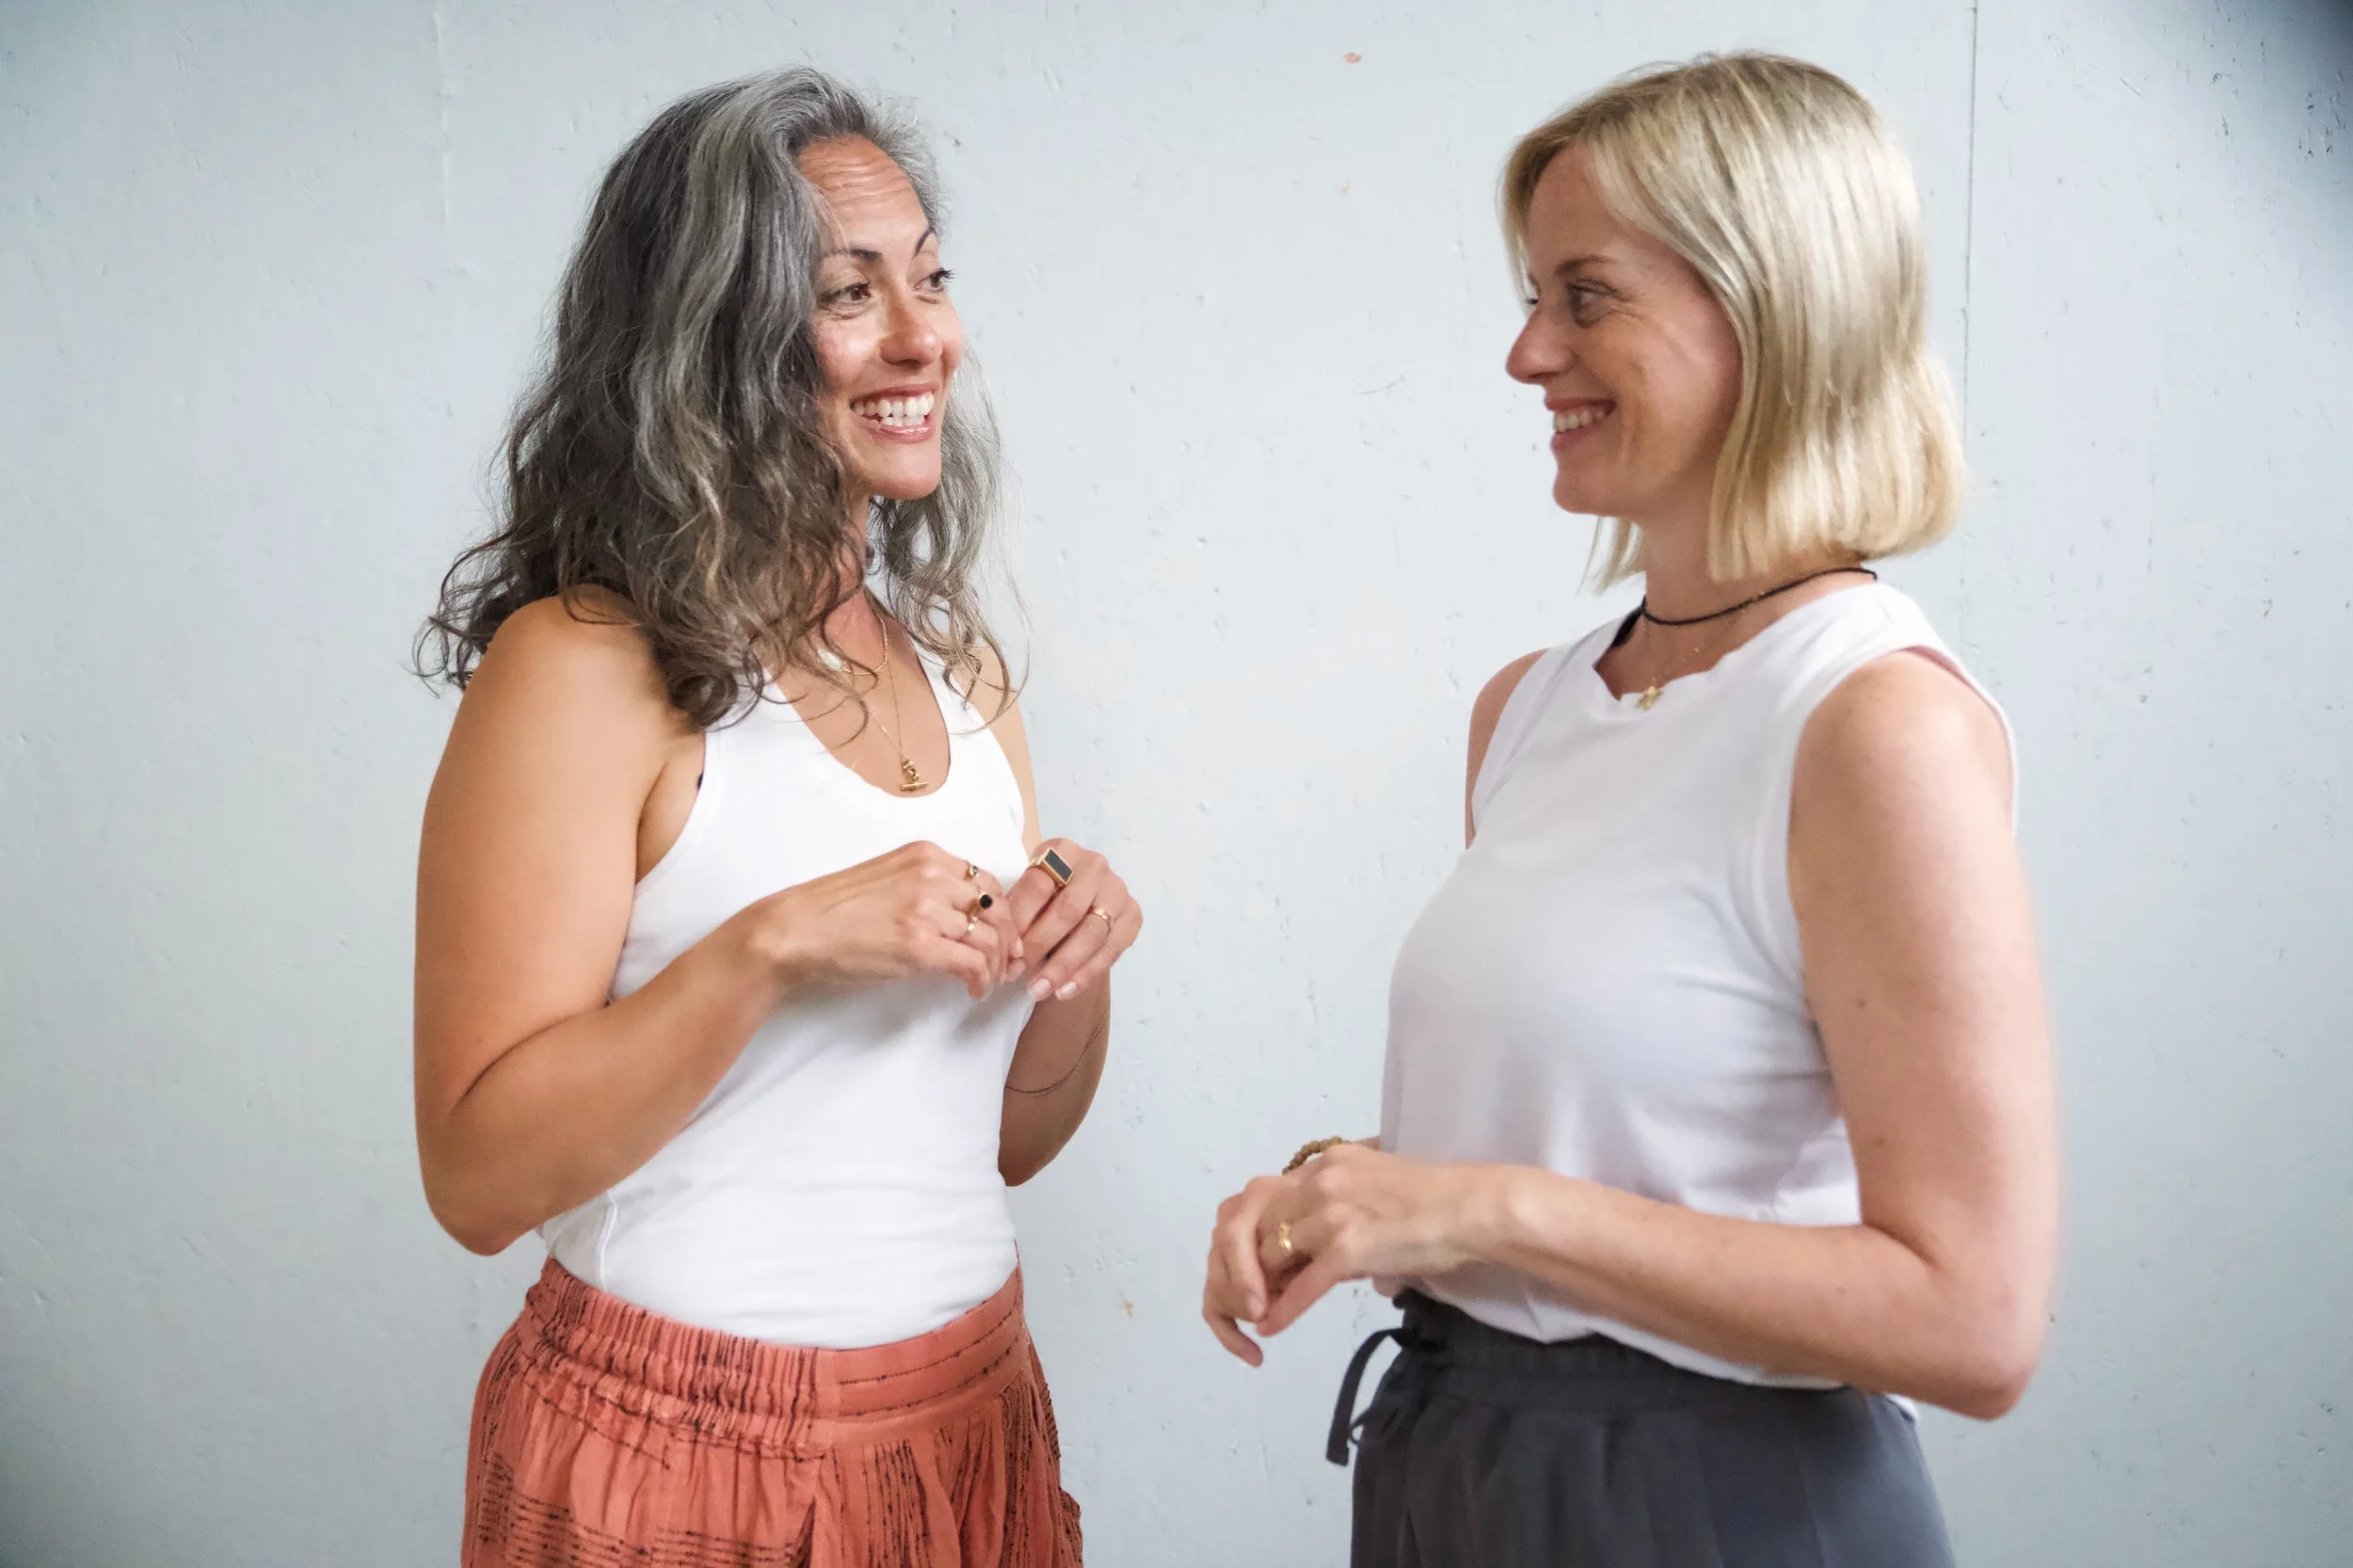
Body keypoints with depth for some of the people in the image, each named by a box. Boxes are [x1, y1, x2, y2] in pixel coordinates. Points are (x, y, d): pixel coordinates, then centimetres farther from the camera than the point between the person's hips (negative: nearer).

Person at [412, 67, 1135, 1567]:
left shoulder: (959, 669, 4)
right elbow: (482, 1175, -17)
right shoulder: (586, 668, -14)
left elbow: (1009, 1139, 10)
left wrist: (1077, 967, -9)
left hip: (975, 1416, 6)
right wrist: (772, 947, -26)